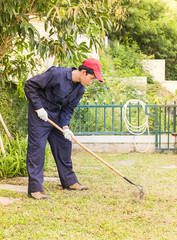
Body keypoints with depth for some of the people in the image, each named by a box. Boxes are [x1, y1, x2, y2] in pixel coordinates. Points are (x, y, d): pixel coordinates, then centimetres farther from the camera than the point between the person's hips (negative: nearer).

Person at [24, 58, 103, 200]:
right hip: (39, 113, -8)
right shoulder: (56, 74, -25)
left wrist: (65, 127, -12)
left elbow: (68, 109, 4)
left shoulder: (80, 89, -2)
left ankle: (69, 181, 26)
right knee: (37, 147, -10)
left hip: (56, 115, 8)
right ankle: (35, 189, -9)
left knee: (64, 144, 12)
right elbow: (30, 85, -20)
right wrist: (38, 107, -21)